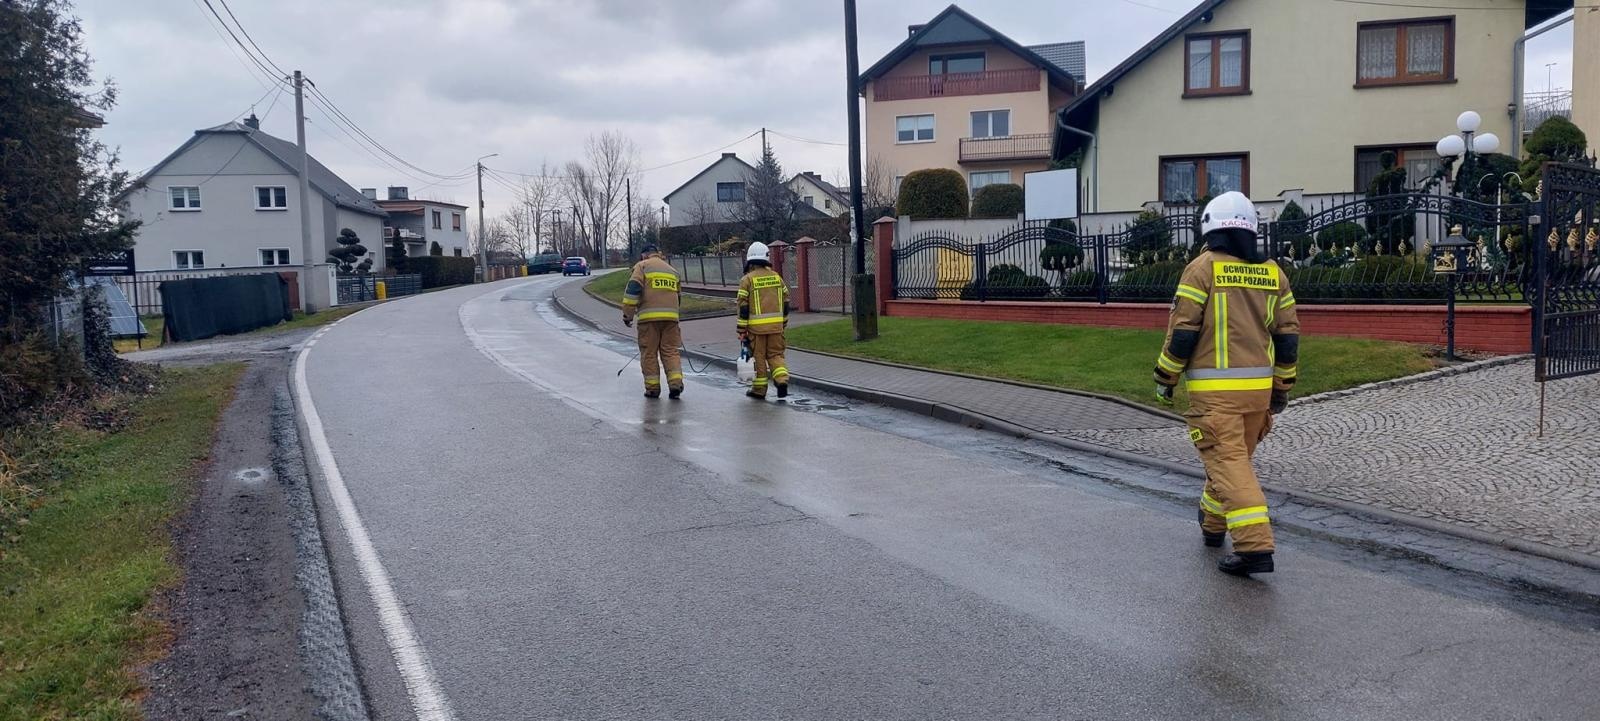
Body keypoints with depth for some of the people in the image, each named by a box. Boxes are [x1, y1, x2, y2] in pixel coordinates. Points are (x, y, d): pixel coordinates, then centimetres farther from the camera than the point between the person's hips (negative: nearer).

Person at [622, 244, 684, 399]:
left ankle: (652, 387, 5)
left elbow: (632, 290, -7)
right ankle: (676, 382, -6)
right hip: (671, 316, 4)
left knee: (649, 352, 4)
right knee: (670, 350, 8)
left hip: (649, 317, -4)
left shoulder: (642, 266, 6)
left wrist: (627, 315, -4)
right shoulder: (673, 270, 23)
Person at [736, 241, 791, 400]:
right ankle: (782, 381, -7)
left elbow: (743, 306, -8)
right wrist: (783, 323, 22)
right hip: (776, 324, 3)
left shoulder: (747, 279, -6)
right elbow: (786, 302, 12)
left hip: (756, 326, -3)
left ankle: (759, 389, 12)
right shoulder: (776, 277, 8)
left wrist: (742, 330, -4)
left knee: (758, 356, 6)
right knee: (775, 354, 12)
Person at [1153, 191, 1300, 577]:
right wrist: (1282, 387, 20)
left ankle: (1255, 546, -15)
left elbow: (1182, 331, -11)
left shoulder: (1203, 267, -7)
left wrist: (1165, 378, 0)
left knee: (1229, 462, -7)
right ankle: (1213, 523, 40)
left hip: (1213, 387, -6)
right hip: (1258, 385, 6)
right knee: (1234, 456, 21)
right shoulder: (1272, 272, 9)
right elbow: (1288, 335, 11)